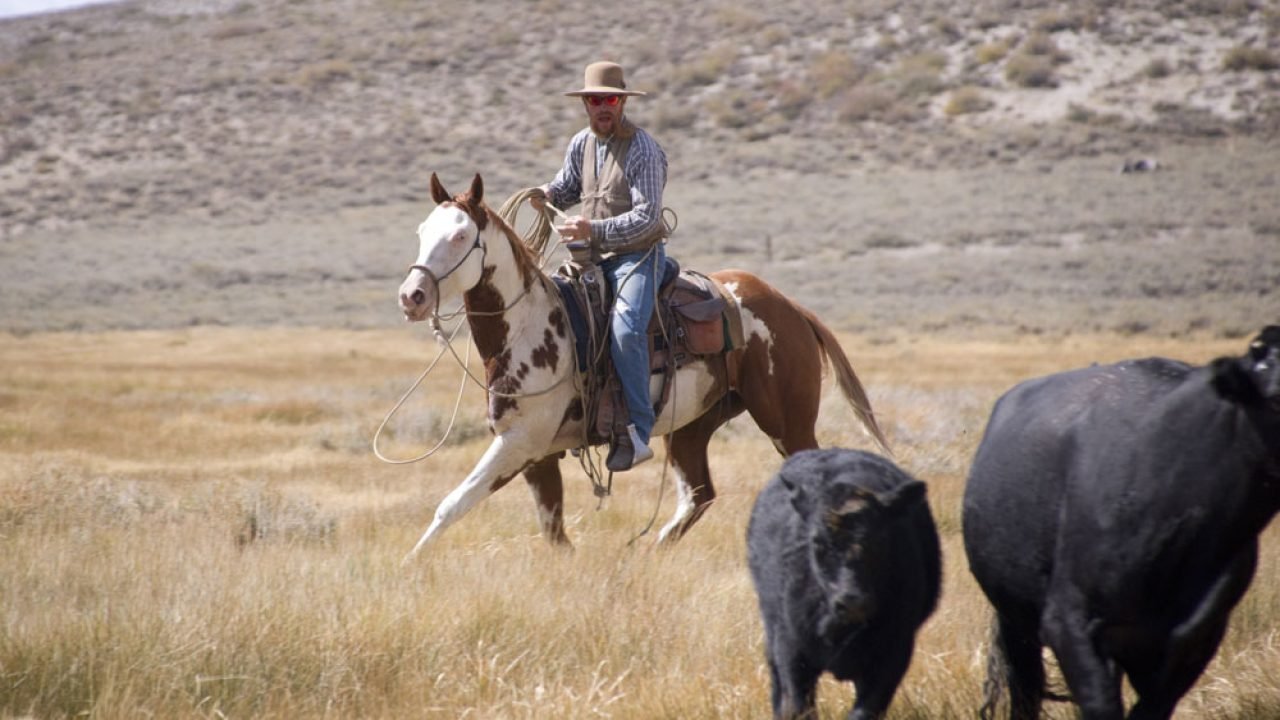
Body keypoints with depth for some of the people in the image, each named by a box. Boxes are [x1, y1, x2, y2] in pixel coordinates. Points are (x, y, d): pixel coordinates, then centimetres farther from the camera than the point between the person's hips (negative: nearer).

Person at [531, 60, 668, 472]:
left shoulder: (643, 150, -14)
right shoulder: (581, 144, 7)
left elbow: (647, 216, -21)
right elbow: (568, 187, 26)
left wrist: (595, 230, -31)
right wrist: (547, 196, 1)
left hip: (638, 255, -8)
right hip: (594, 256, 8)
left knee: (625, 327, -30)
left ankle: (637, 433, -27)